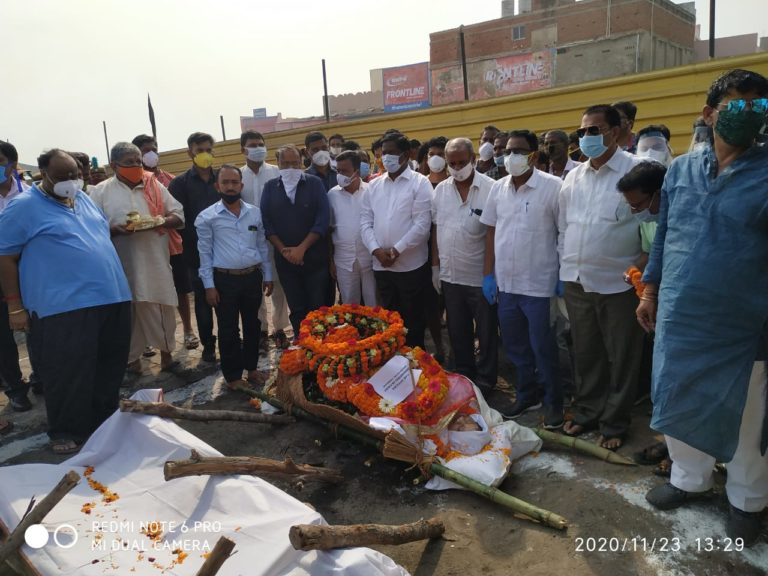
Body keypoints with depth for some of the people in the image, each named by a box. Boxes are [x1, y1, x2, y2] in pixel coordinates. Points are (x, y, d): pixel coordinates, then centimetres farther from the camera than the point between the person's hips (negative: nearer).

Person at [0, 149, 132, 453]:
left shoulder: (84, 198, 15)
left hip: (112, 298, 7)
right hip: (64, 307, -7)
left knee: (109, 369, 15)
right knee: (68, 374, 1)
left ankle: (105, 420, 32)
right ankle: (66, 430, 19)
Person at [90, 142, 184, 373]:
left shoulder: (154, 186, 9)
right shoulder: (101, 191, 3)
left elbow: (179, 214, 7)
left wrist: (162, 221, -13)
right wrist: (115, 229, -20)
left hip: (156, 261, 2)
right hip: (124, 264, -1)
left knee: (163, 307, 6)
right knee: (129, 312, 7)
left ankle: (166, 351, 22)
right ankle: (132, 357, 21)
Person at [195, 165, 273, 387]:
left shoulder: (255, 213, 5)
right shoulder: (207, 217, -4)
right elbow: (205, 253, -2)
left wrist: (267, 276, 10)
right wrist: (209, 285, -5)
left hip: (253, 277, 3)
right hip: (224, 279, -3)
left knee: (252, 325, 14)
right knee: (228, 330, 7)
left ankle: (252, 368, 31)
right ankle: (233, 376, 20)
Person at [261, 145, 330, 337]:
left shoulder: (315, 183, -1)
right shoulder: (270, 187, 6)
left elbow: (322, 220, -8)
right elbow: (266, 222, 2)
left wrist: (302, 248, -14)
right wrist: (283, 250, -9)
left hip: (314, 257, -2)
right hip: (285, 259, 2)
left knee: (318, 308, 2)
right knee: (296, 309, 10)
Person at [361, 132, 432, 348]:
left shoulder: (420, 183, -4)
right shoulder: (374, 185, 10)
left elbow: (422, 224, -12)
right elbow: (365, 221, 7)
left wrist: (397, 250, -16)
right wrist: (376, 249, -8)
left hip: (411, 265, -4)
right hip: (381, 266, 4)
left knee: (413, 321, 7)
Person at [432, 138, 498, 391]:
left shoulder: (490, 188, -11)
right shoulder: (441, 189, 4)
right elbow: (435, 229, 9)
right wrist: (435, 266, 8)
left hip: (481, 277, -4)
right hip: (450, 275, 5)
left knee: (486, 333, 9)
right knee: (457, 333, 17)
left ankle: (485, 382, 25)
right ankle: (463, 377, 34)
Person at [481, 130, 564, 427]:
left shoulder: (552, 187, -10)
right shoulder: (498, 187, 5)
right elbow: (491, 232, 10)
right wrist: (488, 274, 8)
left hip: (539, 284, -5)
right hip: (505, 282, 5)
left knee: (543, 348, 5)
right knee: (515, 346, 16)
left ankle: (553, 402, 23)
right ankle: (527, 395, 34)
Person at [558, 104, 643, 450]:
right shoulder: (573, 177, 9)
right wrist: (564, 267, 10)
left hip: (618, 284, -5)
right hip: (576, 281, 5)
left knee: (621, 359, 9)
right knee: (585, 354, 17)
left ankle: (614, 424, 23)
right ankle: (586, 412, 33)